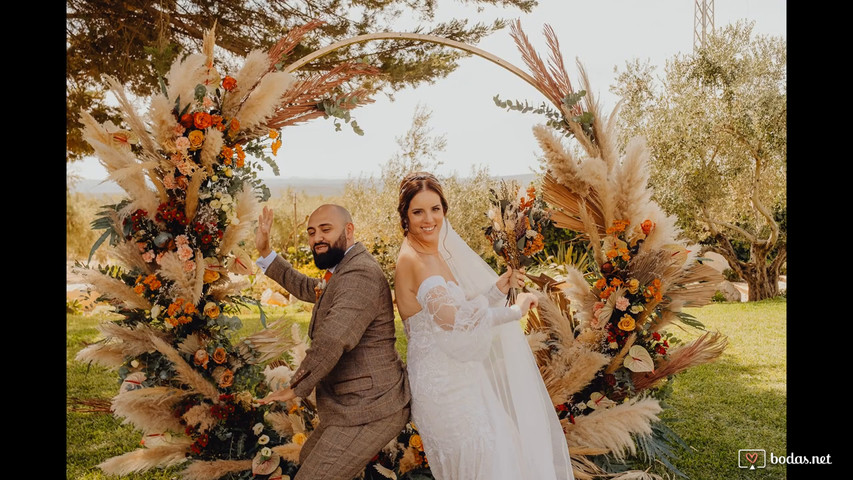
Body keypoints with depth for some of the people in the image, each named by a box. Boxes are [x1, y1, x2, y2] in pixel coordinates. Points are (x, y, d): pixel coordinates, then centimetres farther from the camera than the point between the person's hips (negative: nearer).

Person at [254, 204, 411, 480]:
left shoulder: (360, 274, -23)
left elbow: (332, 340, -34)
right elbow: (305, 288, 28)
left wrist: (297, 389, -19)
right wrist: (265, 253, 20)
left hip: (369, 411, -11)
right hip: (359, 405, 11)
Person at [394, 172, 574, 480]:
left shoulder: (436, 254, 9)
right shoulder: (413, 259, -19)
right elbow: (454, 319, -27)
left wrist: (499, 289, -2)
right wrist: (515, 311, -18)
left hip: (455, 375, 9)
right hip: (442, 382, -9)